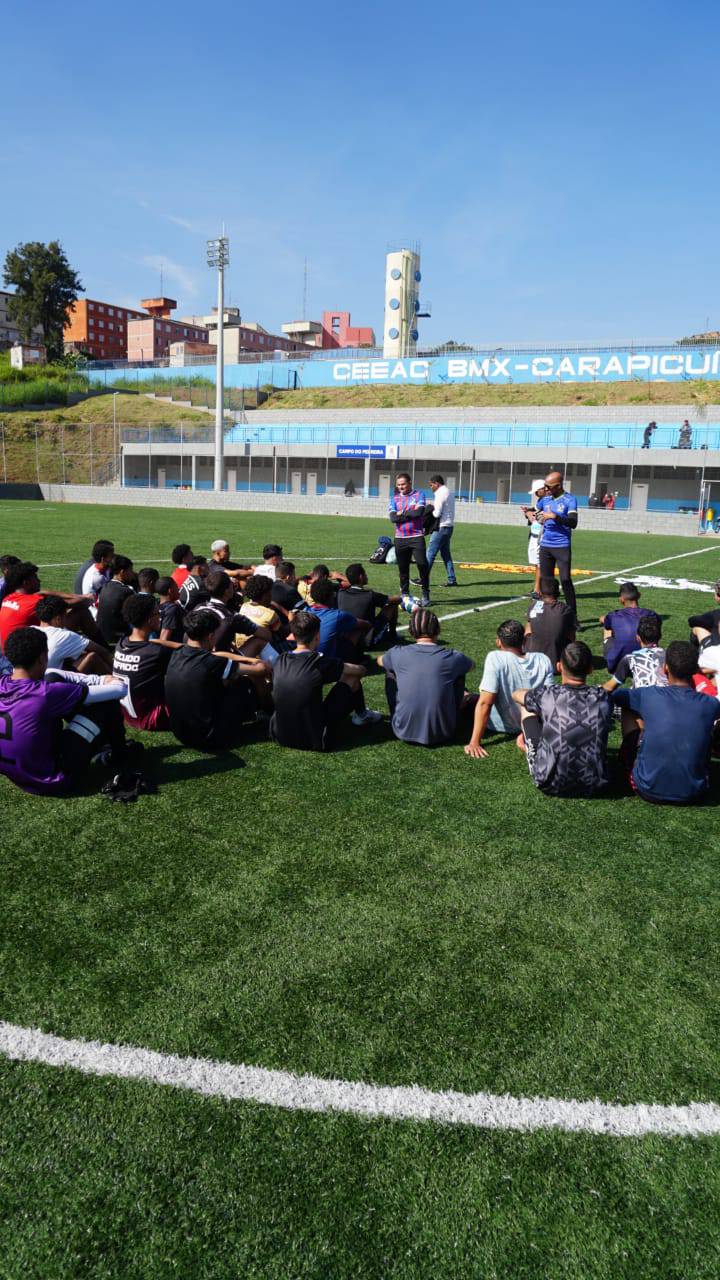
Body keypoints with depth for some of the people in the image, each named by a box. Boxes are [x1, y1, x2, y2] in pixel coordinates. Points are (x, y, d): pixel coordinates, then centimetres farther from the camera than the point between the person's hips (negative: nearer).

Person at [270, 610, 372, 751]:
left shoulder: (280, 661, -1)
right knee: (353, 678, 5)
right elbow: (361, 670, -3)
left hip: (279, 736, 5)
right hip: (314, 741, -5)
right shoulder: (320, 662, -16)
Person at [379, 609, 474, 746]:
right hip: (441, 735, 0)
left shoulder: (397, 653, -7)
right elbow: (472, 665, 17)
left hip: (404, 733, 1)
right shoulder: (453, 657, -9)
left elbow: (380, 660, 20)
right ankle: (463, 702, 49)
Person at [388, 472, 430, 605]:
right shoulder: (394, 498, 10)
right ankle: (404, 594, 20)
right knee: (402, 568, 8)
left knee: (422, 565, -9)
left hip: (417, 537, -3)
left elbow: (419, 512, -15)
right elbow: (393, 517, -5)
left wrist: (402, 513, -4)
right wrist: (411, 514, -8)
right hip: (400, 538, 3)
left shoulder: (419, 494, 2)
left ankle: (425, 595, 0)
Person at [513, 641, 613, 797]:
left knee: (527, 706, 12)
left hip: (550, 785, -2)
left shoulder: (547, 696, -14)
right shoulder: (603, 698, -6)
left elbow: (516, 694, 10)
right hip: (593, 786, 3)